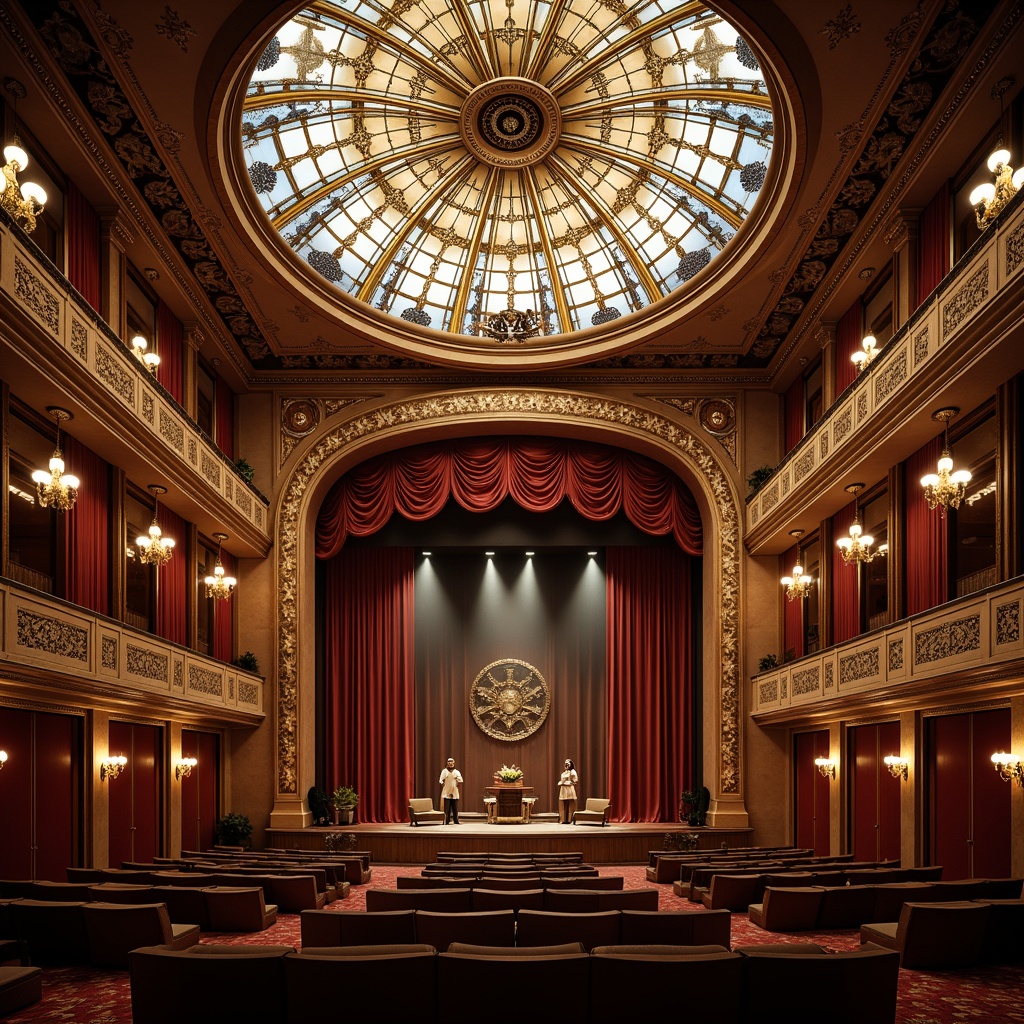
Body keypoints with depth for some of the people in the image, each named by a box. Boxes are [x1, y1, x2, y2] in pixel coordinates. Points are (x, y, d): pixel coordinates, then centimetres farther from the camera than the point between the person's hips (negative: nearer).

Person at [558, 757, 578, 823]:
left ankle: (569, 820, -6)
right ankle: (564, 820, 7)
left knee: (570, 805, -6)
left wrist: (566, 783, -11)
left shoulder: (572, 772, -4)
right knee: (563, 806, 4)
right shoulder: (563, 772, 20)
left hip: (570, 790, -7)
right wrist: (560, 783, 3)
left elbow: (575, 781, -11)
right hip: (563, 790, 7)